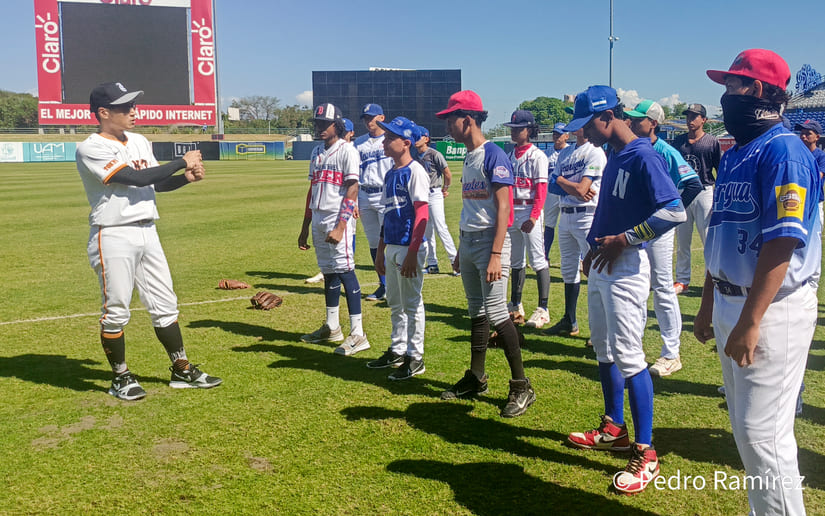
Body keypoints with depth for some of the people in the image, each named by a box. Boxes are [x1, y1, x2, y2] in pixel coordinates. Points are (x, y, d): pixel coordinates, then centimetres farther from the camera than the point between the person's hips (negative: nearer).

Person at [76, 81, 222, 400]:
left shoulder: (140, 142, 13)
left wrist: (187, 178, -2)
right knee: (116, 311, 2)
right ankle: (121, 378, 18)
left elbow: (157, 184, 17)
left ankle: (182, 371, 20)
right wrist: (182, 162, -14)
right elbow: (138, 178, -22)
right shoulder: (91, 149, -12)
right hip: (114, 237, -7)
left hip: (147, 233, 7)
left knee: (164, 305, 10)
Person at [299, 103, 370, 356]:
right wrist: (305, 228, 17)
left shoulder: (346, 150, -7)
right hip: (318, 220, 8)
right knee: (328, 272, 14)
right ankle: (331, 327, 24)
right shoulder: (317, 152, 17)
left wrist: (340, 226, -24)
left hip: (338, 219, -8)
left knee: (344, 270, -11)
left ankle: (357, 333, -10)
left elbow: (352, 190, -15)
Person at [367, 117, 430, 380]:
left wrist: (412, 252, -22)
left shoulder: (415, 171, -12)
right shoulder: (390, 174, 14)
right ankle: (397, 351, 30)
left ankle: (415, 358, 10)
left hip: (408, 248, -9)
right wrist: (381, 250, 20)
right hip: (391, 247, 9)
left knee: (411, 304, 0)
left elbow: (422, 214, -17)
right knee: (395, 304, 17)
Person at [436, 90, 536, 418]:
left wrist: (495, 255, -25)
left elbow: (503, 208, -19)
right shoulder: (468, 158, 14)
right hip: (468, 242, 9)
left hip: (489, 241, -9)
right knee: (476, 311, 15)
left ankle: (521, 387, -1)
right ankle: (476, 379, 26)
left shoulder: (494, 156, -13)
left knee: (495, 313, -11)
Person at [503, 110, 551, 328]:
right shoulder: (510, 156, 14)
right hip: (511, 212, 8)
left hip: (529, 211, -8)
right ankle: (515, 304, 25)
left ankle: (542, 310, -6)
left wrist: (533, 217, -20)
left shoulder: (537, 156, -7)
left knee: (538, 260, -7)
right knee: (515, 260, 15)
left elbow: (541, 190, -13)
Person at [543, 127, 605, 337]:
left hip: (587, 215, -8)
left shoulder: (595, 152, -7)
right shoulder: (565, 153, 17)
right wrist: (574, 187, -11)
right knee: (569, 270, 15)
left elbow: (581, 189, -15)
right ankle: (569, 322, 26)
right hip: (565, 215, 8)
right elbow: (555, 183, 8)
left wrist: (561, 180, 2)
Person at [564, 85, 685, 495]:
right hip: (601, 266, 10)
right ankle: (614, 429, 31)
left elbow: (674, 212, -25)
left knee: (628, 356, -9)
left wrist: (622, 240, -21)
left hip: (626, 267, -10)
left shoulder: (642, 156, -16)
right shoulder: (614, 157, 13)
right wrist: (595, 246, 13)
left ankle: (645, 453, 0)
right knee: (604, 351, 17)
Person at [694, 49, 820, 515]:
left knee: (763, 431, -6)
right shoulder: (734, 155, 13)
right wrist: (709, 304, 20)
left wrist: (750, 322, -25)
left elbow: (782, 243, -23)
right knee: (746, 427, 18)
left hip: (771, 308, -9)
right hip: (730, 302, 9)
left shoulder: (783, 151, -15)